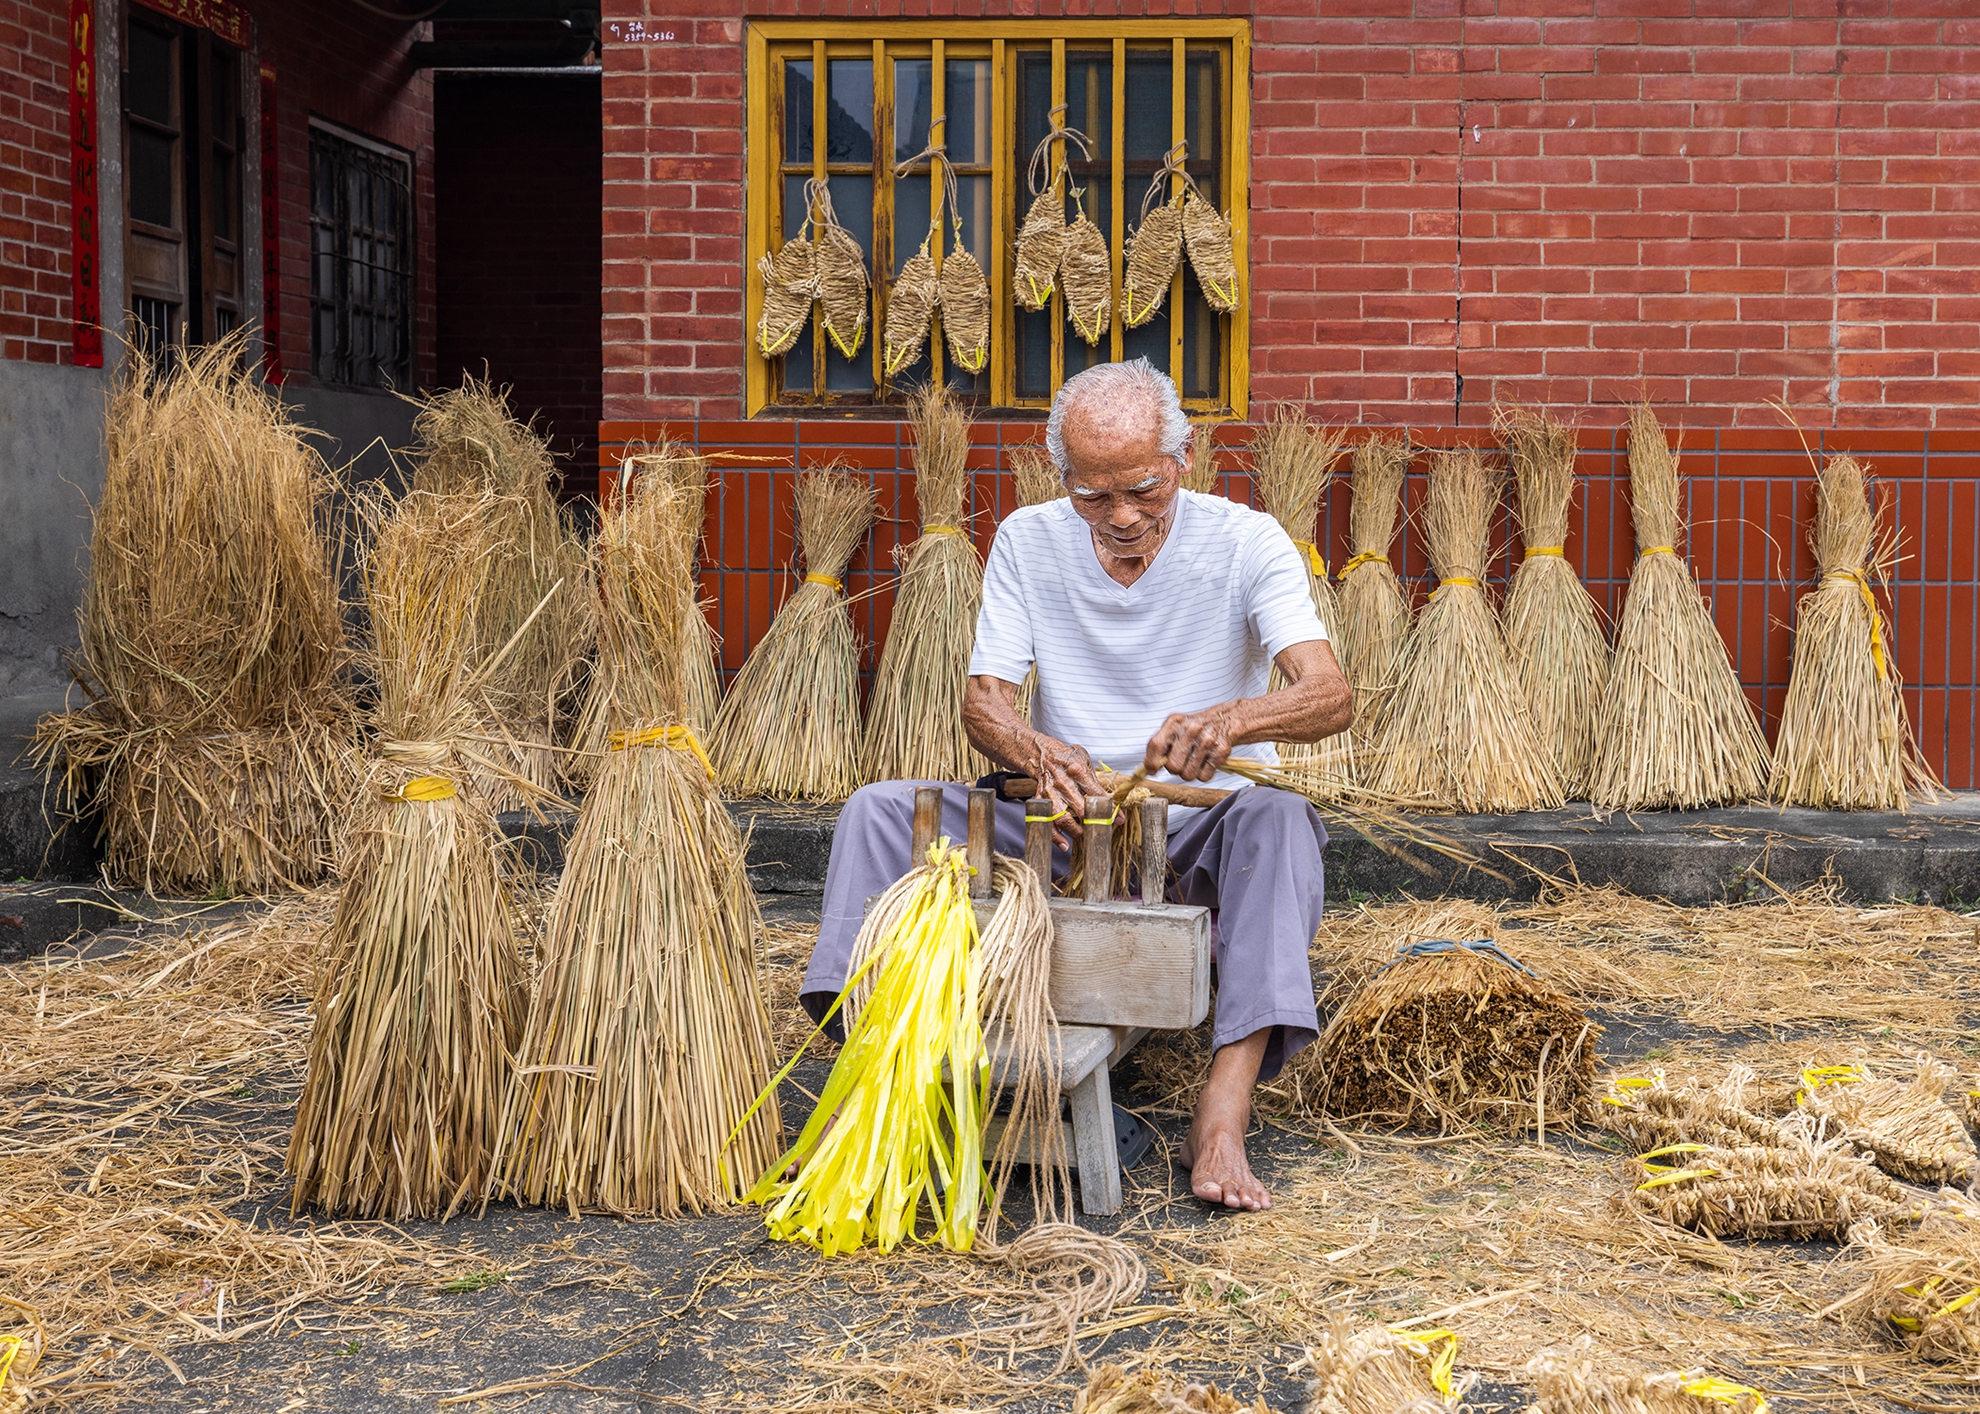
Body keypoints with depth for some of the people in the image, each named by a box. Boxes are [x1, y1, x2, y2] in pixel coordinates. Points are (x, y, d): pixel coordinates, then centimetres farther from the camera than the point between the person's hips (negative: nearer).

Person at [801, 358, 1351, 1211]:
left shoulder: (1246, 544, -10)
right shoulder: (1028, 543, -1)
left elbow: (1331, 695, -24)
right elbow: (982, 699, -7)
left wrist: (1231, 718, -47)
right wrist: (1036, 751, -32)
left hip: (1201, 827, -2)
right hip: (1060, 819, 3)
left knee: (1279, 820, -36)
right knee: (879, 810, -17)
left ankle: (1223, 1116, -44)